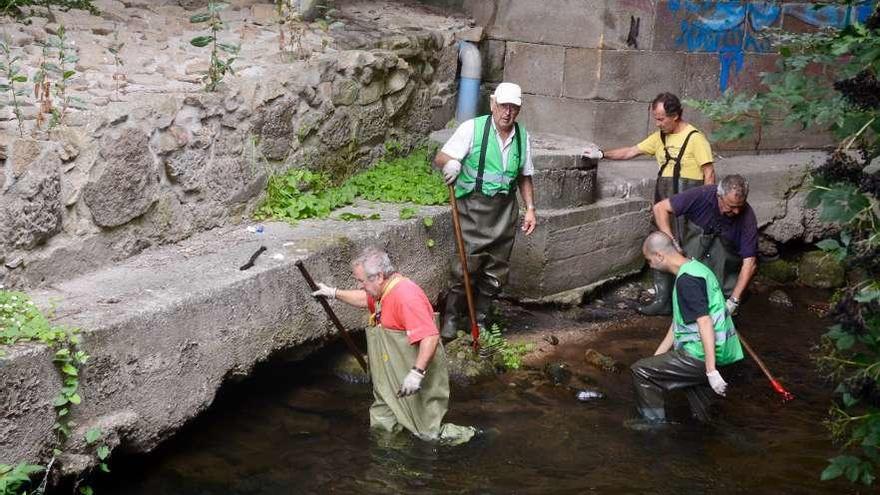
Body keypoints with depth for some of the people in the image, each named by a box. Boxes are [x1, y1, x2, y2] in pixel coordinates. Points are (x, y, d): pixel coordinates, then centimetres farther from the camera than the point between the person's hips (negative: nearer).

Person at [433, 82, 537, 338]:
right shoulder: (472, 128, -7)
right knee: (467, 264, -9)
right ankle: (451, 318, 6)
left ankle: (480, 320, 22)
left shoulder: (522, 136, 9)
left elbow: (525, 176, 18)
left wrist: (530, 208, 11)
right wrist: (449, 162, -33)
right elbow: (440, 157, -10)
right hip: (473, 205, -5)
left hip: (505, 210, 5)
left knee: (496, 269, 8)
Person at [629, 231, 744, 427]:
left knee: (640, 371, -5)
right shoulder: (694, 268, 15)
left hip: (700, 358, -10)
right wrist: (656, 358, 23)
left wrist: (711, 370, -30)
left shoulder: (687, 279, -18)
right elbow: (678, 323, 22)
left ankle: (654, 423, 9)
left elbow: (705, 323, -26)